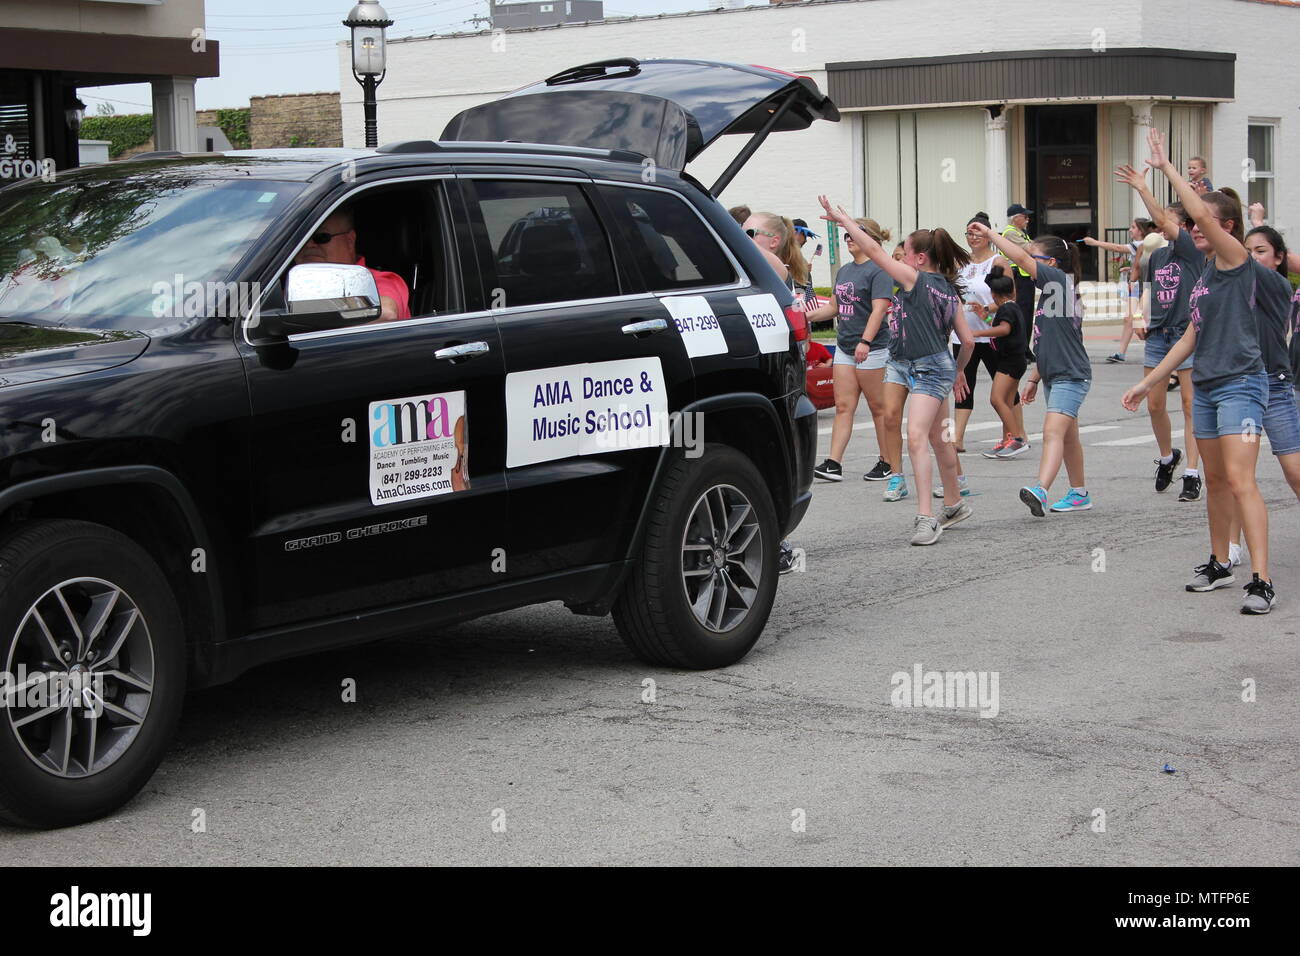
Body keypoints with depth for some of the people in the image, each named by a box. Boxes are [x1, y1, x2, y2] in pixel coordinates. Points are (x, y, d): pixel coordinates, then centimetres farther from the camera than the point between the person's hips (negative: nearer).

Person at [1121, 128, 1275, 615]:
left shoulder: (1236, 259, -8)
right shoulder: (1205, 273, 16)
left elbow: (1202, 212, -24)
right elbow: (1192, 337, 22)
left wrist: (1167, 168, -17)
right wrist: (1148, 381, 23)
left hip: (1241, 383, -9)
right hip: (1206, 386, 9)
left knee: (1240, 481, -16)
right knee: (1215, 481, 16)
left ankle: (1261, 581, -19)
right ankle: (1218, 565, 28)